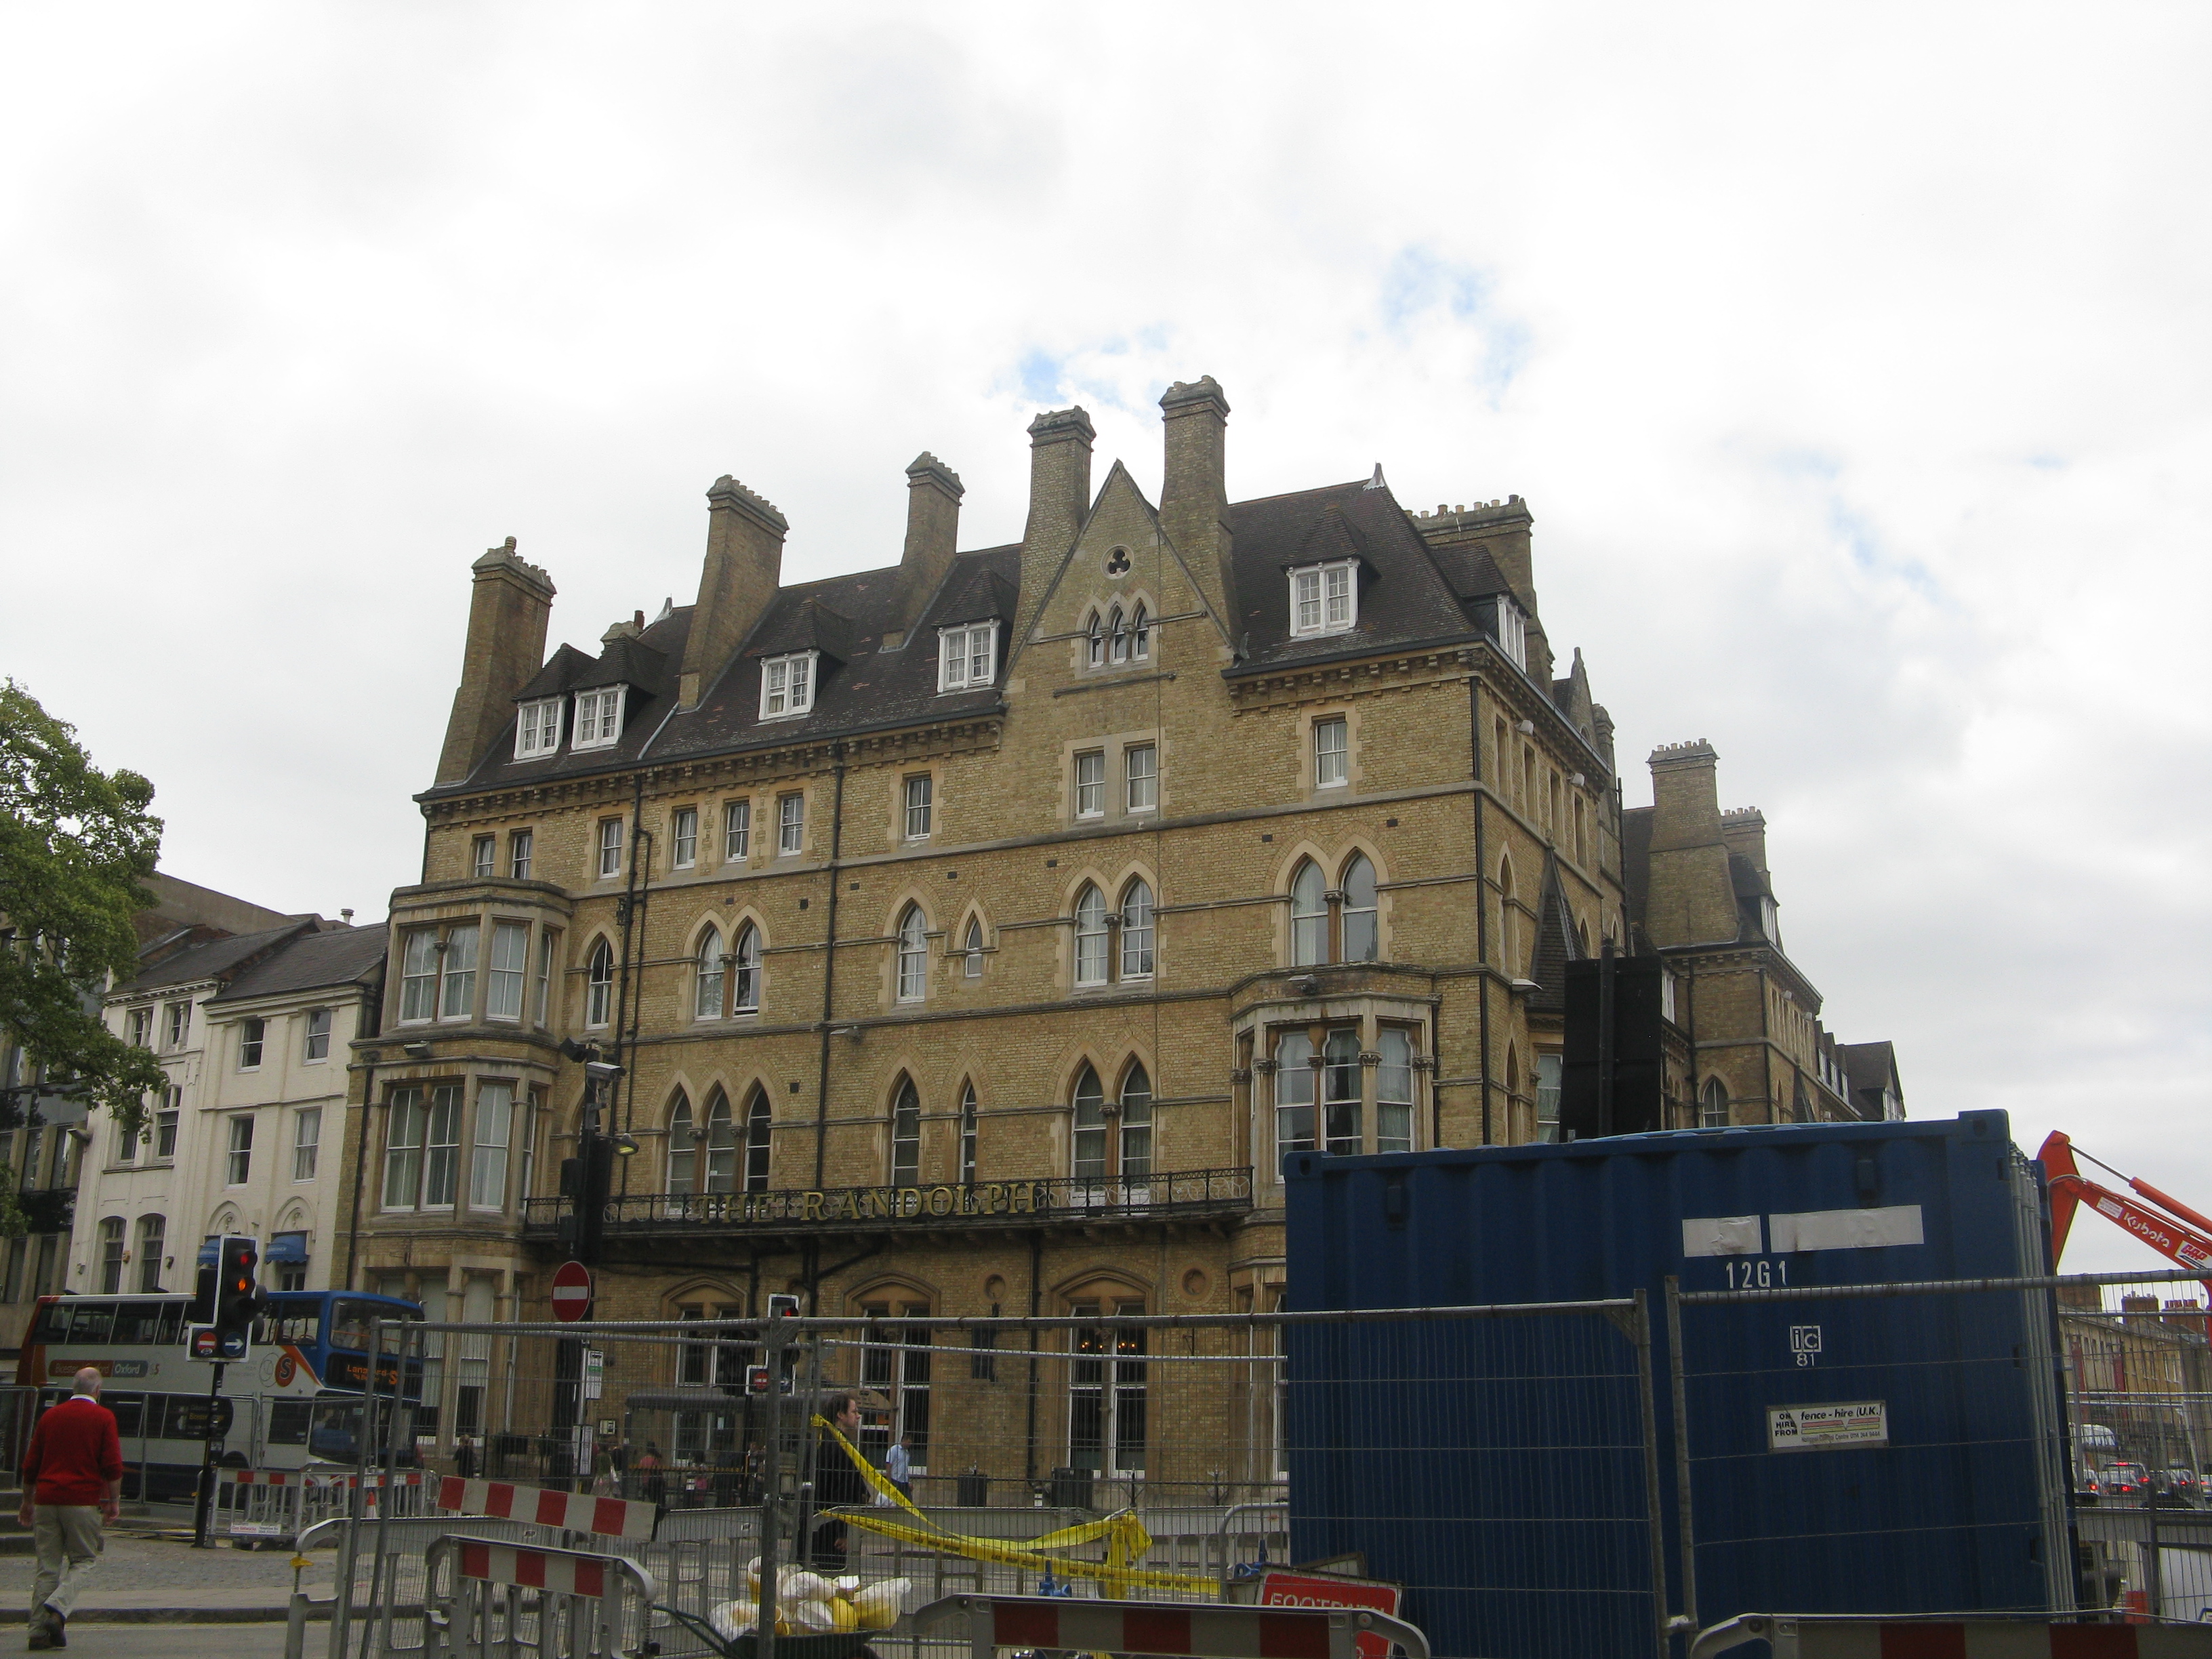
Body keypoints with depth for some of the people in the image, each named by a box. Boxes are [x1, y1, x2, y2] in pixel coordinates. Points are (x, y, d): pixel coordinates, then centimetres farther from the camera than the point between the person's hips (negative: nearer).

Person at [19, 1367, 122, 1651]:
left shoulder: (51, 1416, 12)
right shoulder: (103, 1417, -1)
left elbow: (31, 1464, 15)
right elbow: (113, 1465, -7)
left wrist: (28, 1502, 25)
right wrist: (114, 1501, 1)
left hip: (46, 1499, 4)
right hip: (84, 1500, -4)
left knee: (48, 1565, 8)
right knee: (84, 1560, 7)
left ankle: (39, 1630, 5)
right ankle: (57, 1608, -15)